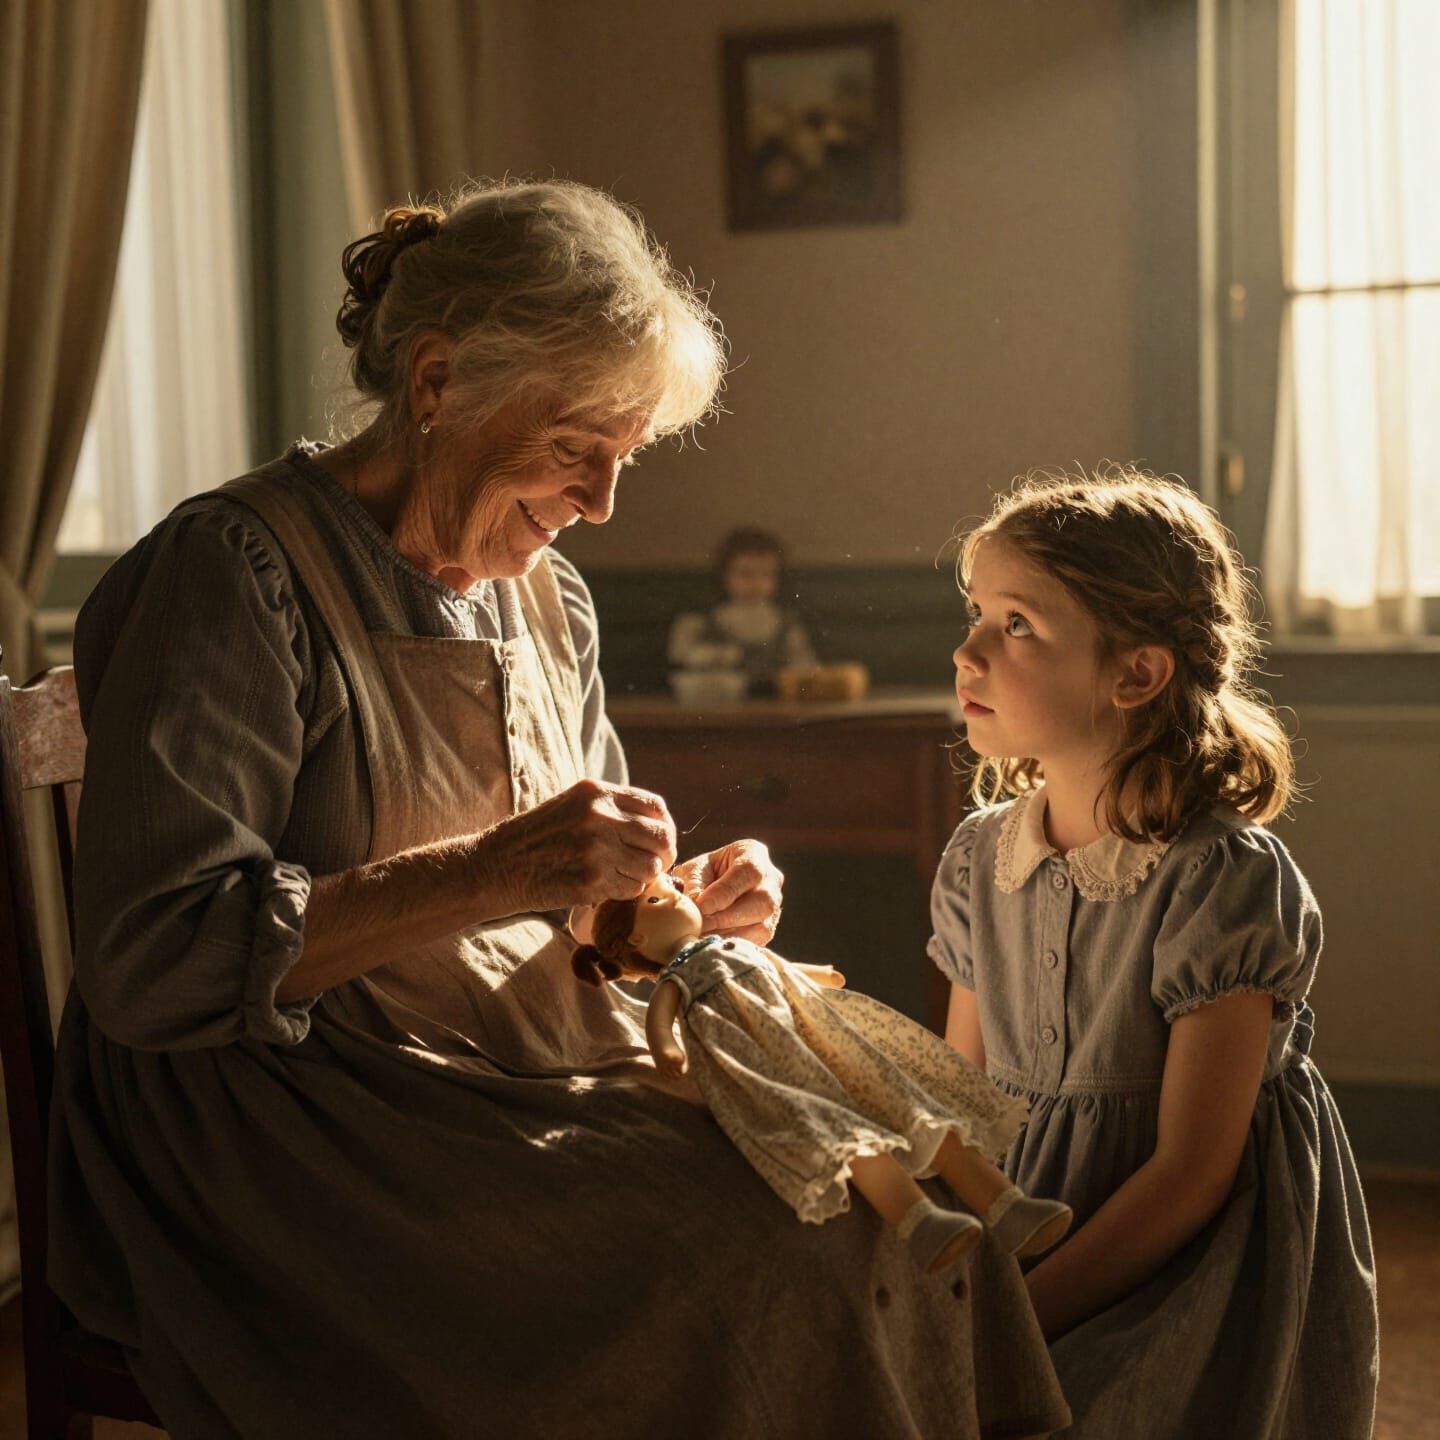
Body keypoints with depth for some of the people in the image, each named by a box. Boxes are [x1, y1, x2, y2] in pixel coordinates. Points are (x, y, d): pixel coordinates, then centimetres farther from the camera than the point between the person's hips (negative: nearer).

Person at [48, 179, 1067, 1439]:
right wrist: (486, 874, -26)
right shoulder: (235, 574, -10)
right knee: (785, 1253, -26)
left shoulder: (550, 602, 14)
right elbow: (145, 963, -19)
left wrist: (680, 906, 0)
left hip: (543, 1089, 7)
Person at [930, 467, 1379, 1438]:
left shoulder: (1226, 881, -18)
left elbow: (1192, 1170, -16)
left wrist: (1018, 1320, -19)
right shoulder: (978, 859, 1)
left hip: (1208, 1265, -5)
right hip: (1039, 1220, 6)